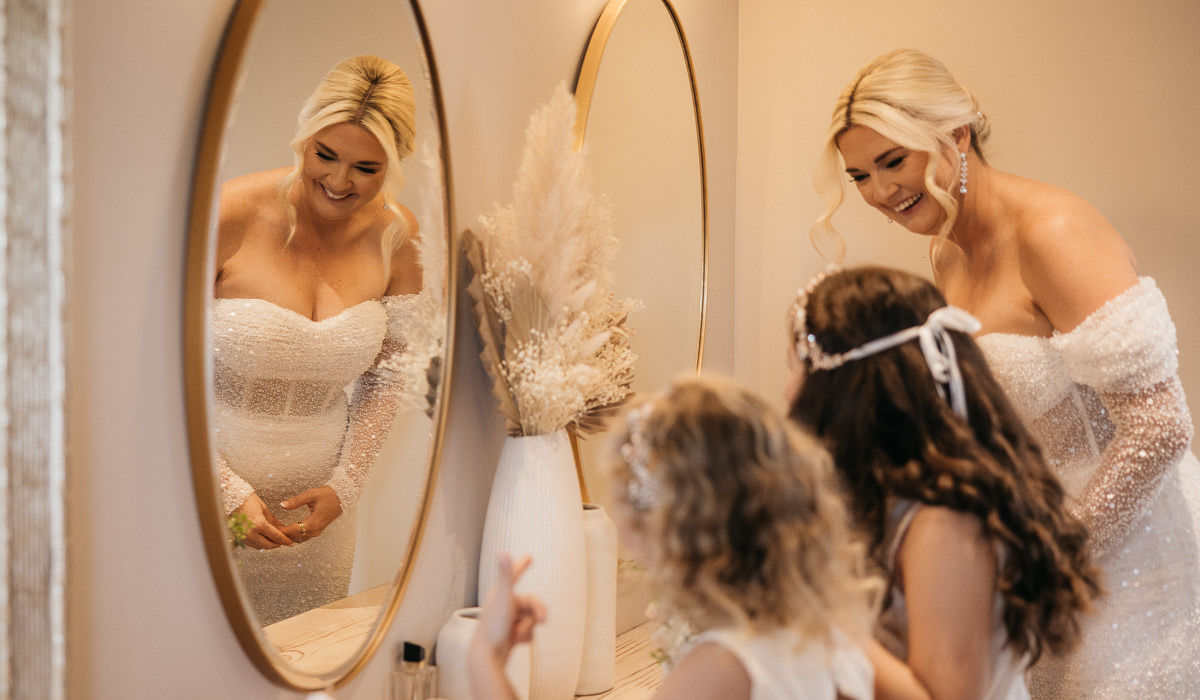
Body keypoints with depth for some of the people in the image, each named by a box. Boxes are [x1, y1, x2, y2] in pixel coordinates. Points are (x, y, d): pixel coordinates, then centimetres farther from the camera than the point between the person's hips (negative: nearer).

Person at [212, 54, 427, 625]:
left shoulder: (396, 236, -4)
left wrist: (345, 486, -2)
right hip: (209, 479, -3)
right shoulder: (231, 215, -17)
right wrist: (229, 490, -16)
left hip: (317, 494, 4)